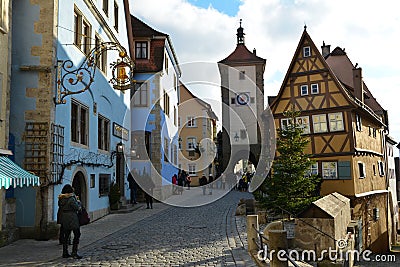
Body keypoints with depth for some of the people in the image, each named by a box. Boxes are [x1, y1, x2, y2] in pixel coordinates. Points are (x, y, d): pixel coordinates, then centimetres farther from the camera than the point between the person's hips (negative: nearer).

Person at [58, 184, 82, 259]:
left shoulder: (61, 199, 6)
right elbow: (77, 208, -11)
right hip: (72, 219, -8)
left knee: (66, 235, 15)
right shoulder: (71, 199, -16)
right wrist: (78, 202, 8)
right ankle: (74, 253, -5)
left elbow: (60, 208, 14)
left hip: (64, 219, 8)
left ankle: (65, 253, 19)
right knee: (77, 235, -1)